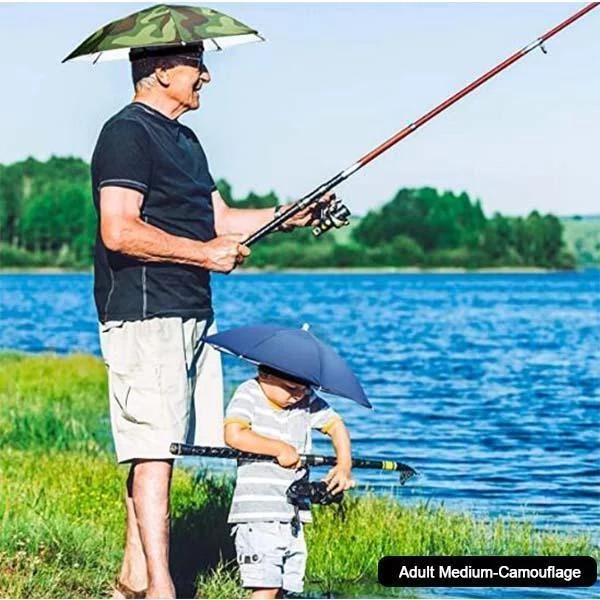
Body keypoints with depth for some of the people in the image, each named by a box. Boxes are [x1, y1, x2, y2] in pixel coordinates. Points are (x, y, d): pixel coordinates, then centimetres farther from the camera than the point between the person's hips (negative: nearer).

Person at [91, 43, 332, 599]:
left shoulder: (183, 138, 21)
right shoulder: (127, 133, -11)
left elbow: (219, 220, 21)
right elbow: (119, 231, -20)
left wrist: (289, 216, 8)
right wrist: (204, 253, -16)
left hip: (191, 314, 10)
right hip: (145, 315, -10)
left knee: (157, 447, 11)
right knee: (153, 450, -11)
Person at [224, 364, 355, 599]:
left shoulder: (306, 400, 8)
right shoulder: (248, 394, -7)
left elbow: (336, 425, 15)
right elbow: (234, 435, -21)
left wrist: (344, 466, -1)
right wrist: (280, 449, -15)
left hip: (293, 513, 6)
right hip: (258, 513, -6)